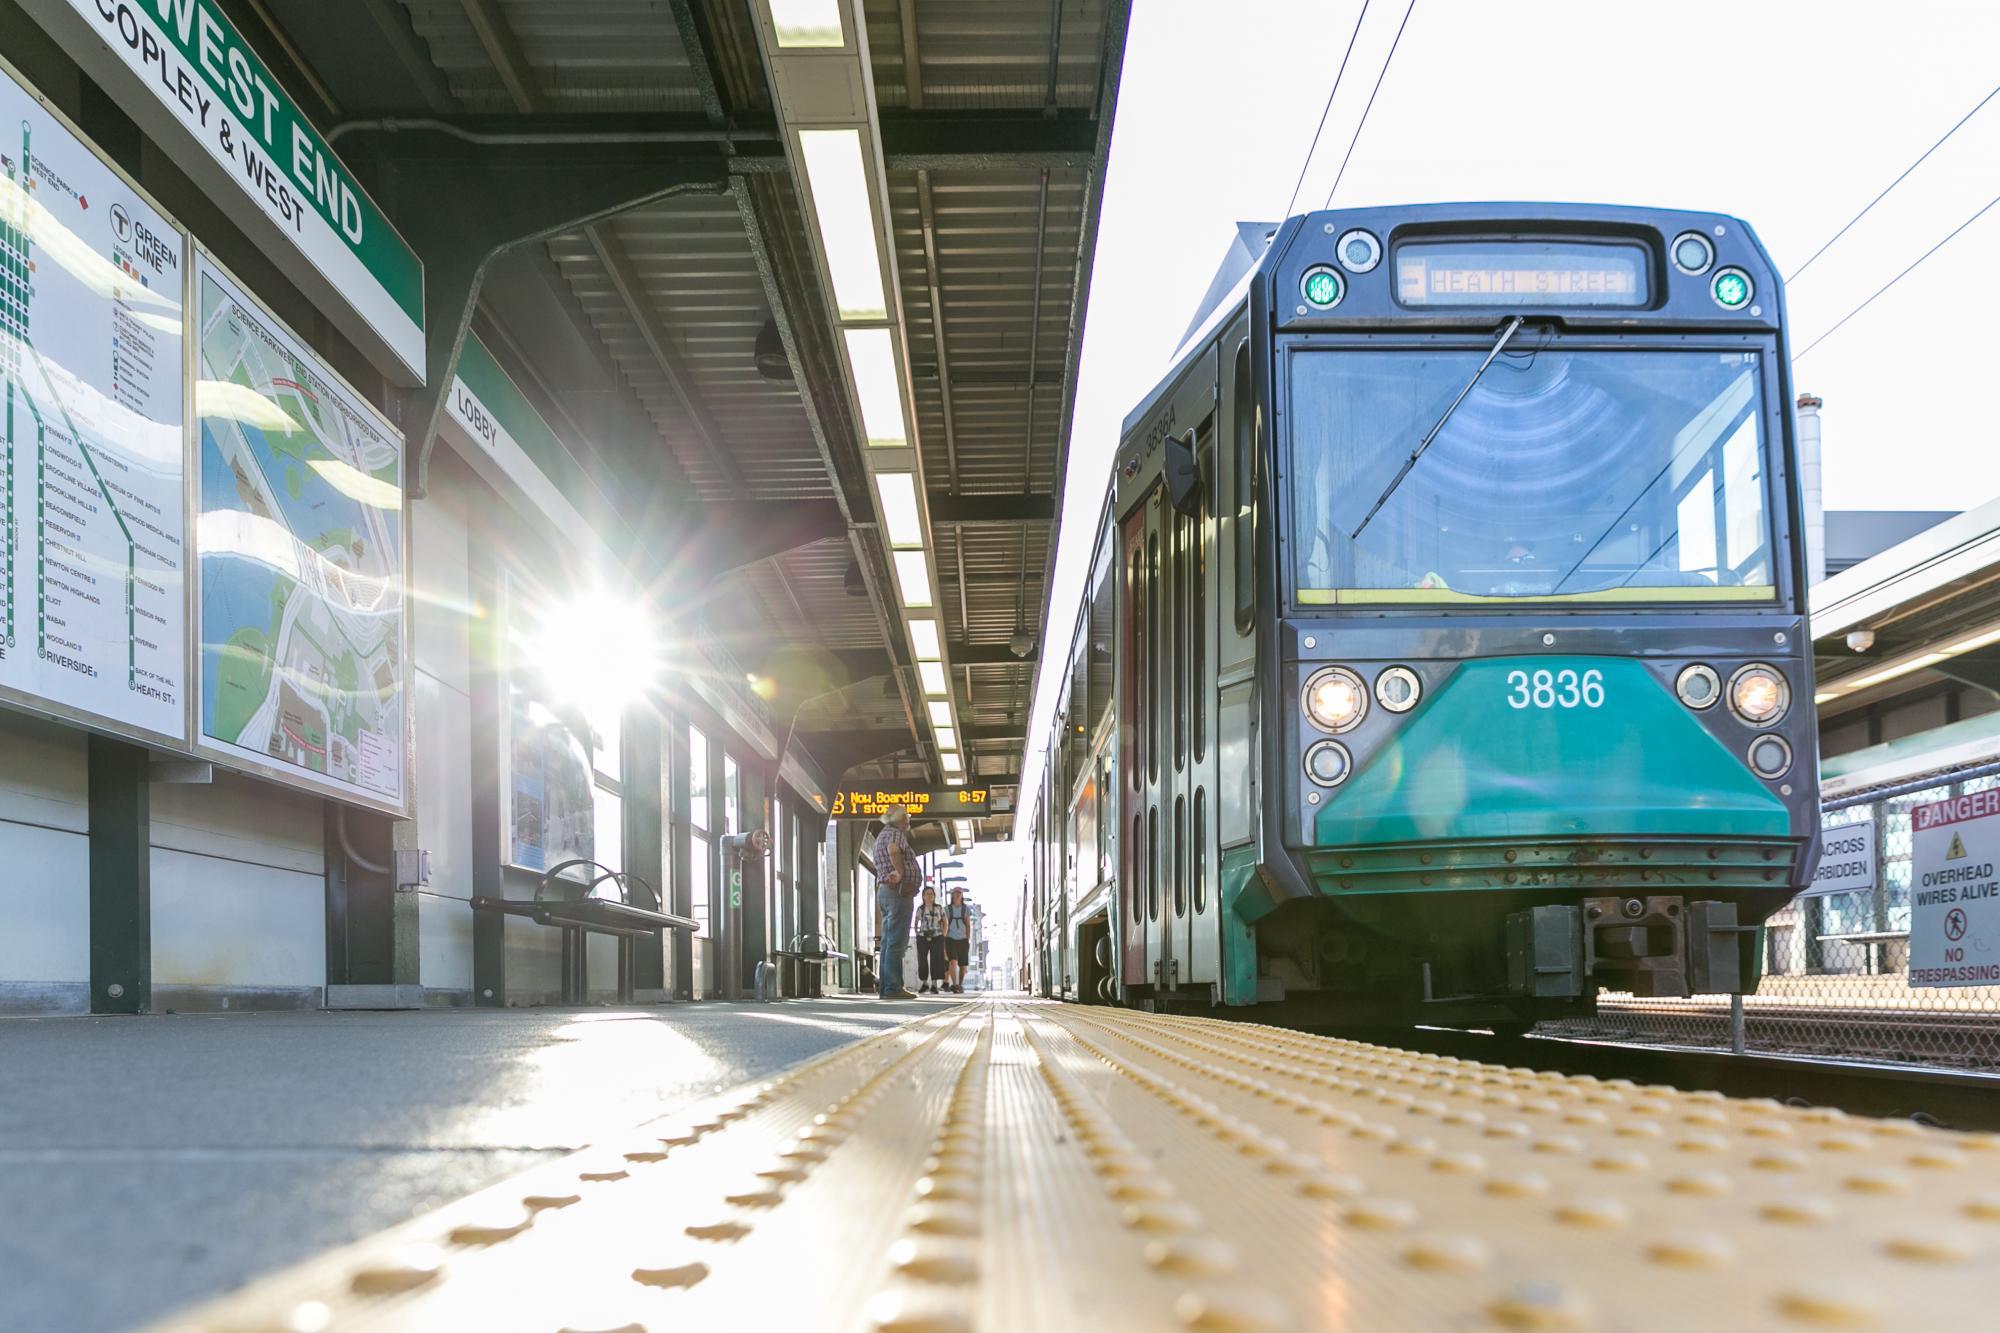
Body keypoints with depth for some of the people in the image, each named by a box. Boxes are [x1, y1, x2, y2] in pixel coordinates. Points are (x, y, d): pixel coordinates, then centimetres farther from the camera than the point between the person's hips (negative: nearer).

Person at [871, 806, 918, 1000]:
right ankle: (893, 987, -15)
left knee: (888, 941, 11)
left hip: (884, 890, 10)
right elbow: (893, 849, -30)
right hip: (899, 890, -10)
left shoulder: (881, 836, 23)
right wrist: (900, 871, -24)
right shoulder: (896, 833, -8)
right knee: (896, 941, -12)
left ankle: (885, 986, 11)